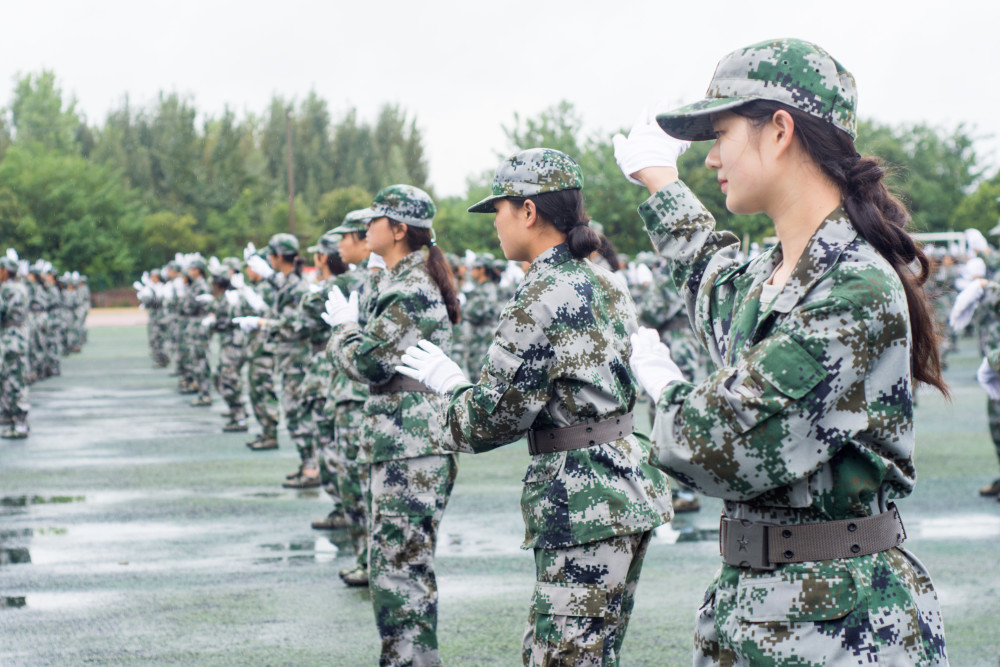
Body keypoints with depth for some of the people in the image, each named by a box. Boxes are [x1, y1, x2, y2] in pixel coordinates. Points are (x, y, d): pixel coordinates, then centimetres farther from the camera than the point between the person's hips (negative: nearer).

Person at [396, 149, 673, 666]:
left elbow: (489, 420, -12)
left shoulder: (541, 300, -14)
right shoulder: (605, 284, 13)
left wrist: (448, 382, 6)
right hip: (627, 485, 10)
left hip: (585, 503, -10)